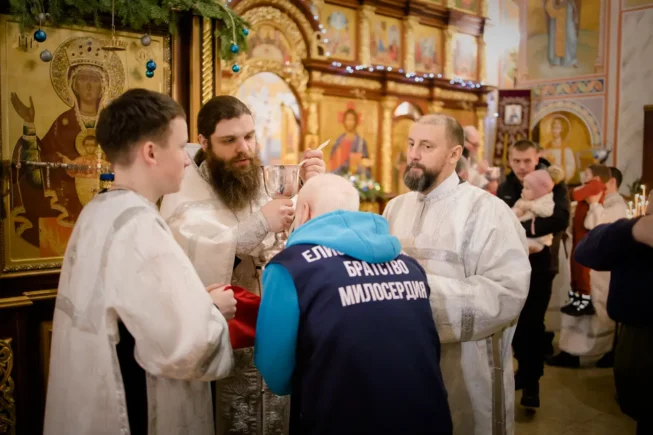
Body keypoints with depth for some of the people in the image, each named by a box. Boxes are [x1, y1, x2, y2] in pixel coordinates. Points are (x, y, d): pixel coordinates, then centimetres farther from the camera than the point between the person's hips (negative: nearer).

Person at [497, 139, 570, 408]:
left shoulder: (553, 184, -9)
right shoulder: (505, 188, 5)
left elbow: (560, 219, -25)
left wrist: (523, 228, -28)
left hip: (540, 264, -4)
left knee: (533, 323, -1)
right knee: (516, 321, 12)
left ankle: (532, 381, 12)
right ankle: (524, 370, 30)